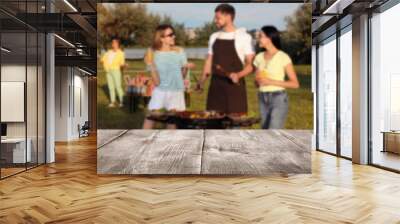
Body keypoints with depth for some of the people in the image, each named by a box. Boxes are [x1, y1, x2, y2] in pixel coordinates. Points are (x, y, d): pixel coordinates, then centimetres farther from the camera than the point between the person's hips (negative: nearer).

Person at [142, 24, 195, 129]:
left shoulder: (179, 52, -3)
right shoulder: (154, 55, -7)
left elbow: (182, 75, 6)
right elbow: (157, 82, -12)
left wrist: (186, 68, -14)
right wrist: (151, 65, -23)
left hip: (176, 93, 2)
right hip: (160, 92, -1)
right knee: (150, 119, 1)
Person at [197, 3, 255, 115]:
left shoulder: (243, 37, -4)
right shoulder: (214, 37, 12)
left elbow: (250, 64, -5)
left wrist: (238, 75, -23)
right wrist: (202, 80, 3)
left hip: (234, 85, -4)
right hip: (216, 85, 5)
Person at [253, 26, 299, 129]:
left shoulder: (283, 57, -9)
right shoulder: (259, 57, 7)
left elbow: (295, 84, -9)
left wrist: (271, 81, -18)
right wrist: (258, 81, -9)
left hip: (279, 99, -6)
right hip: (263, 100, 6)